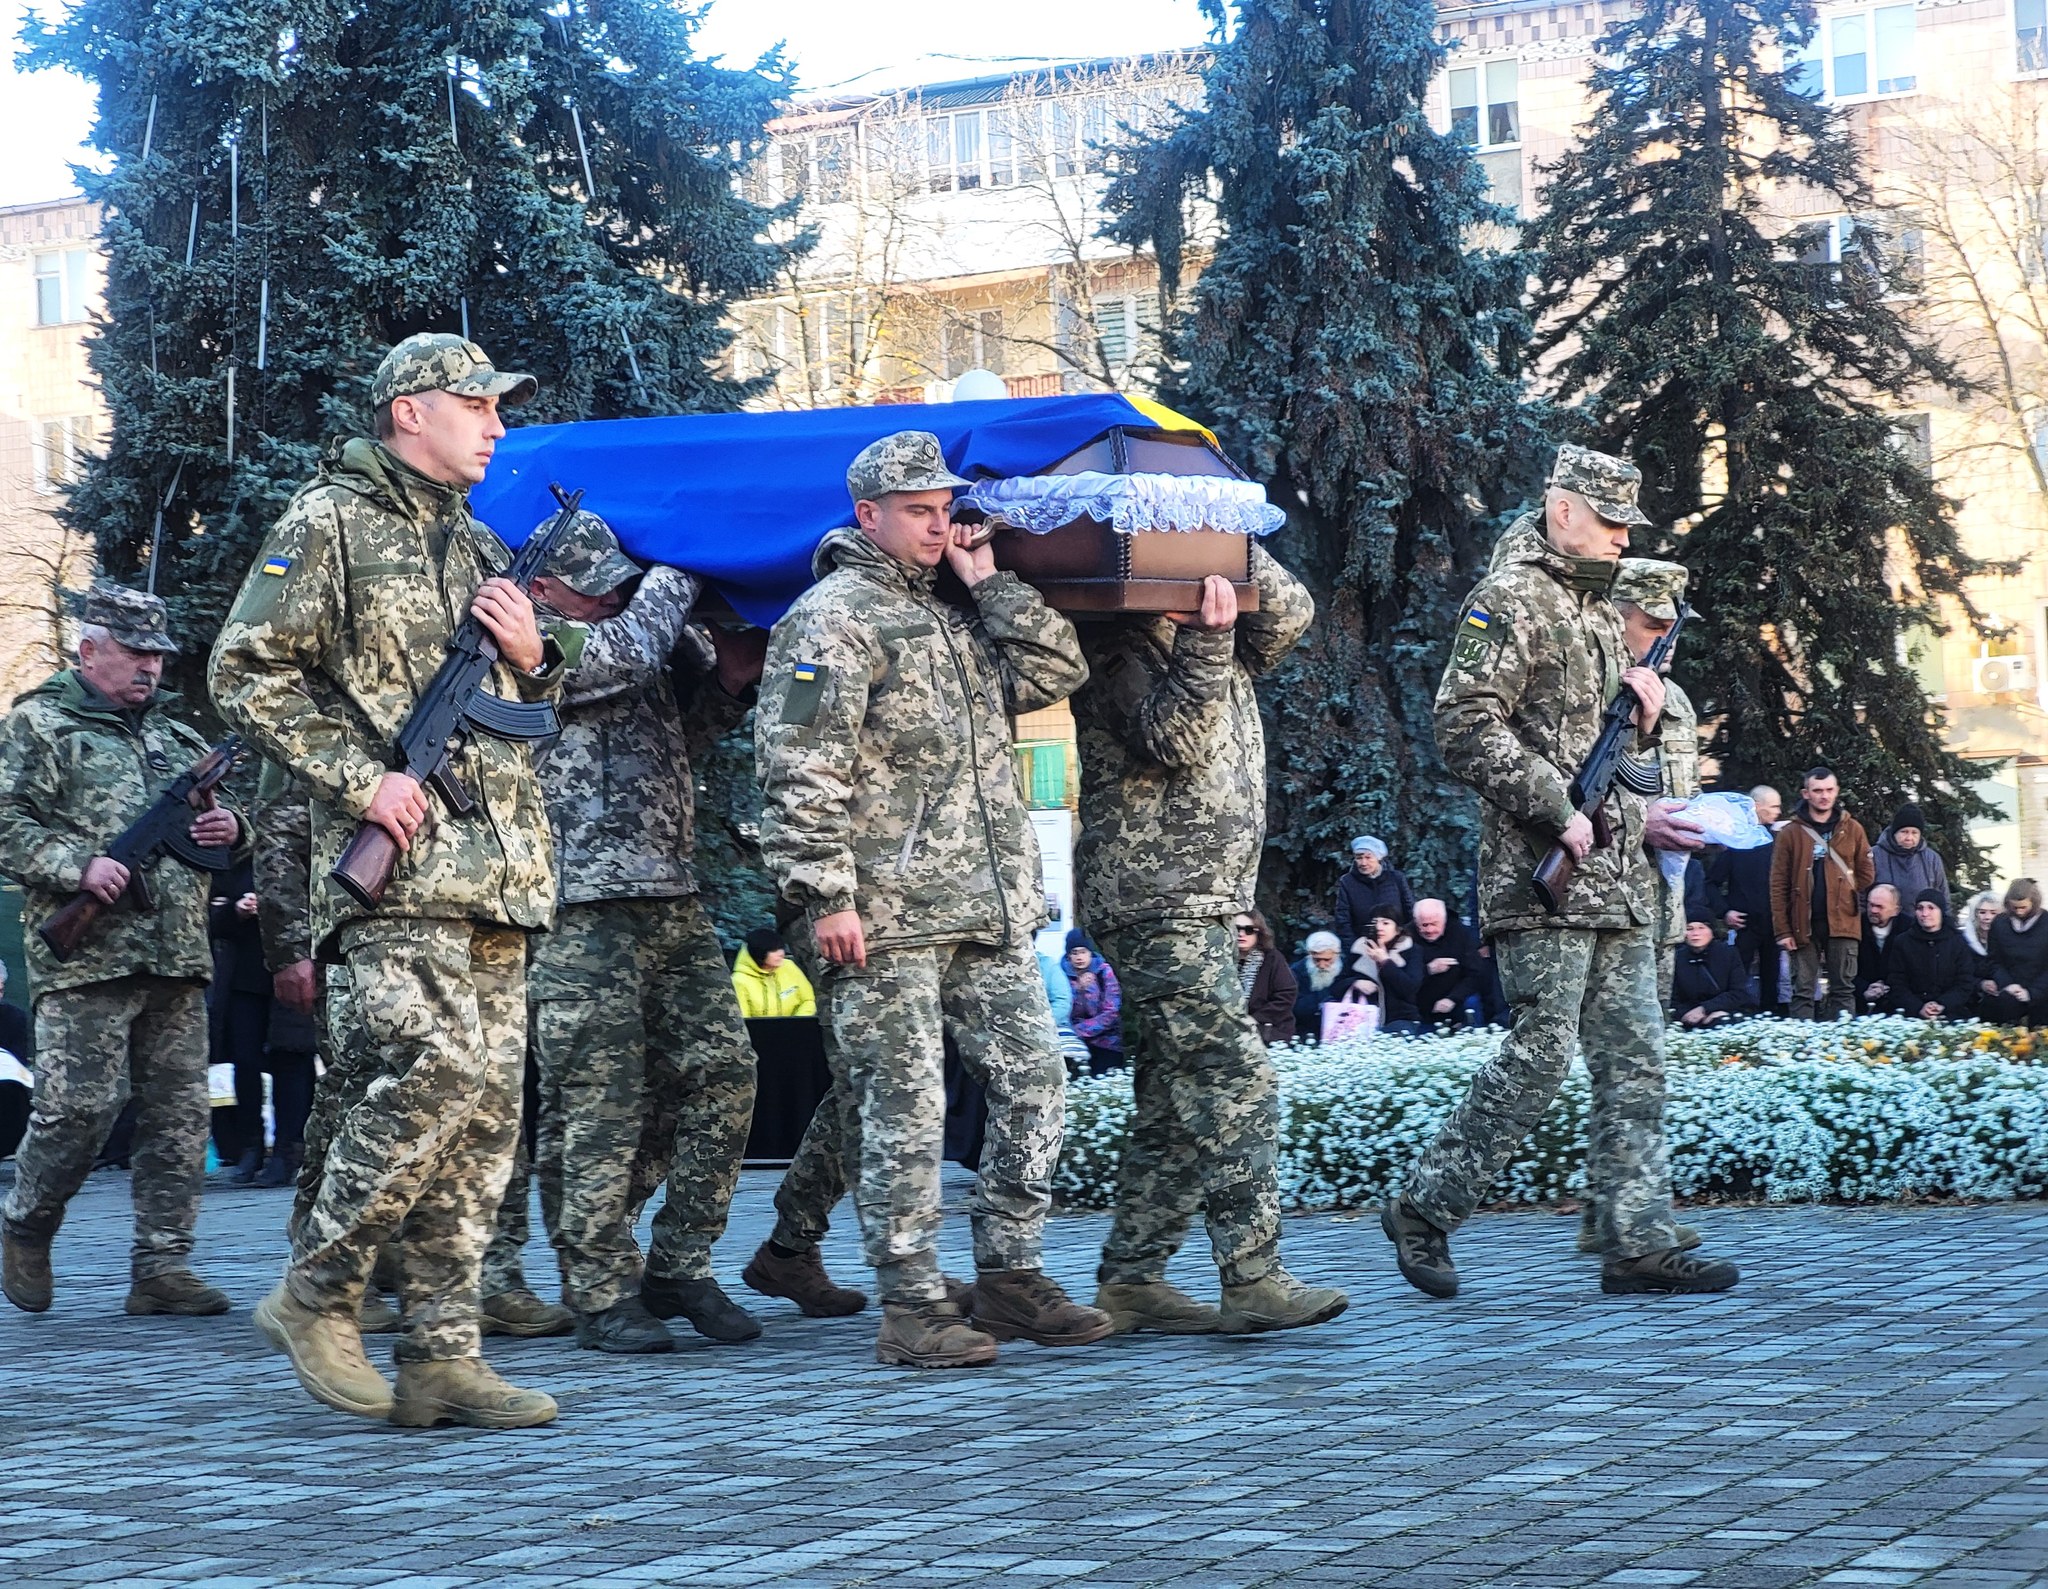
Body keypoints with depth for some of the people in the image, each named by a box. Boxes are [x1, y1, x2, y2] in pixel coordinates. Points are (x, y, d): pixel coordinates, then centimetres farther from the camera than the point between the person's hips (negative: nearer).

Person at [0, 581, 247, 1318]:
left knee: (179, 1115, 1)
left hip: (178, 960, 6)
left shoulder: (177, 736, 22)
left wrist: (230, 830, 5)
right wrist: (78, 866, -19)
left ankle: (161, 1268, 6)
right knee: (79, 1106, -9)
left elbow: (222, 827, 30)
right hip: (84, 958, -6)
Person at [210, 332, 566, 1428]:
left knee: (486, 1104, 2)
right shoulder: (330, 523, 1)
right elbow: (249, 674, -6)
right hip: (396, 859, -7)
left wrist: (531, 660, 7)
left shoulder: (479, 547, 23)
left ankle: (442, 1358, 5)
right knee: (441, 1069, -21)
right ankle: (315, 1290, -3)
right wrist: (357, 778, -14)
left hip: (499, 871, 8)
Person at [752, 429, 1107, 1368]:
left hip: (992, 913, 8)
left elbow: (1055, 673, 14)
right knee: (904, 1108, -4)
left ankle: (1010, 1277, 16)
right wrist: (826, 896, -18)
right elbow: (800, 772, -12)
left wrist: (990, 582, 8)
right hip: (887, 918, -8)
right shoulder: (833, 618, -5)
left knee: (1034, 1087, 6)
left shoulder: (959, 613, 20)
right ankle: (912, 1307, 1)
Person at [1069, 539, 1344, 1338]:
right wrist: (1203, 640, -26)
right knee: (1237, 1081, -14)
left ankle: (1130, 1279, 14)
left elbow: (1288, 613, 5)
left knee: (1175, 1103, 9)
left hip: (1210, 904, 9)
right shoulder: (1117, 644, -7)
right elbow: (1173, 743, -19)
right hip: (1158, 902, -9)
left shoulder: (1203, 632, 17)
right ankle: (1253, 1280, -14)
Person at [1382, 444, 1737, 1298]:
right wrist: (1560, 811, -20)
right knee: (1539, 1053, -9)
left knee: (1634, 1059, 5)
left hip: (1617, 877, 9)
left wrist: (1642, 706, 8)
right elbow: (1467, 725, -17)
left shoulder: (1600, 610, 21)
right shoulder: (1511, 599, -7)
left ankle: (1638, 1243, 6)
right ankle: (1423, 1207, 3)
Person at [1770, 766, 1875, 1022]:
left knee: (1843, 990, 3)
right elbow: (1778, 886, 0)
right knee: (1803, 992, 1)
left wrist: (1841, 892, 1)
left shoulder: (1852, 830, 8)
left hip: (1842, 922, 1)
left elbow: (1867, 874, 12)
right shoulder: (1790, 833, 3)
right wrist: (1782, 930, -6)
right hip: (1804, 924, -1)